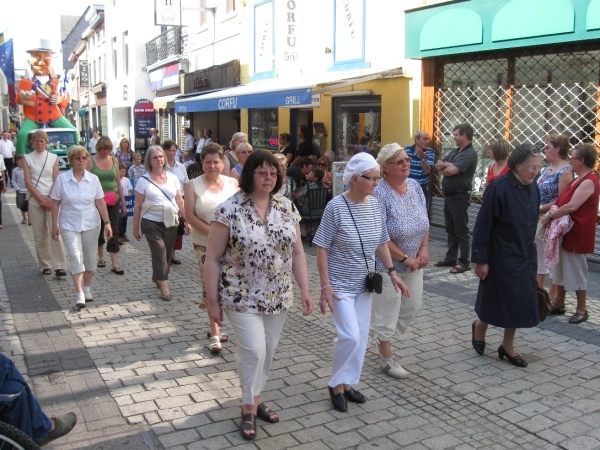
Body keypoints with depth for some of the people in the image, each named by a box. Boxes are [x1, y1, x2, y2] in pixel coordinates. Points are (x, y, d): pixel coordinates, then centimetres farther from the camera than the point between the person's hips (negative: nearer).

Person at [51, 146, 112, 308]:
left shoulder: (93, 179, -1)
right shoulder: (62, 179, -6)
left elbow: (100, 203, 1)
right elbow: (55, 203, -2)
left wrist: (107, 223, -3)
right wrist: (55, 225, -3)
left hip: (91, 225, 2)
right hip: (69, 226, -2)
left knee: (90, 258, 10)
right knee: (76, 258, -10)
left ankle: (87, 289, 27)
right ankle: (79, 295, -9)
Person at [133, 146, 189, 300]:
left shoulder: (172, 178, 6)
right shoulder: (143, 181, -2)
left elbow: (180, 202, 8)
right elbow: (138, 206, 0)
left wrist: (187, 221, 2)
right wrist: (136, 227, 0)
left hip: (171, 223, 3)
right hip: (152, 223, -3)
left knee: (167, 254, 9)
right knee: (159, 253, -10)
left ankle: (157, 278, 31)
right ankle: (164, 286, -4)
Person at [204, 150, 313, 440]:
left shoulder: (286, 207, 3)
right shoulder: (230, 209, -12)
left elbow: (297, 252, 8)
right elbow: (212, 259, -10)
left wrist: (304, 290, 4)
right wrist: (213, 301, -10)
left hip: (277, 297, 5)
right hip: (242, 297, -5)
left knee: (267, 353, 14)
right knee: (254, 351, -7)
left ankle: (253, 398, 36)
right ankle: (250, 407, 16)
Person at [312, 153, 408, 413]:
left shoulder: (375, 205, 0)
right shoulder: (336, 207, -17)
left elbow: (381, 243, 11)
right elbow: (322, 249, -14)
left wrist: (392, 272, 4)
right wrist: (325, 286, -18)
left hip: (364, 284, 6)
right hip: (340, 285, -6)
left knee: (362, 336, 10)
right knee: (350, 336, -11)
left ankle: (348, 384, 27)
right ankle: (336, 385, 12)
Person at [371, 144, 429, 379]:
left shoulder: (415, 186, 1)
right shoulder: (379, 194, -21)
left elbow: (424, 220, 8)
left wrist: (423, 249, -4)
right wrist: (405, 258, -17)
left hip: (413, 263, 7)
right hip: (388, 264, -7)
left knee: (413, 306, 17)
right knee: (387, 311, 5)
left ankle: (382, 334, 41)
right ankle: (387, 359, 23)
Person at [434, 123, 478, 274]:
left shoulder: (470, 154, -14)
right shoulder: (455, 152, 15)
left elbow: (452, 170, -24)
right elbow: (438, 164, 12)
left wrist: (443, 169, -2)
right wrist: (448, 165, -9)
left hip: (460, 196, -9)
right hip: (448, 195, 9)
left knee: (461, 230, -3)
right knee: (450, 229, 15)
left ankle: (464, 262, 3)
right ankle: (450, 258, 24)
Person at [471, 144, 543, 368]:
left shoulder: (533, 189, 2)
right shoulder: (498, 188, -18)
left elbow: (532, 223, 12)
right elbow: (483, 225, -16)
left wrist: (530, 249, 14)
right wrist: (480, 259, -15)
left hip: (525, 256, 7)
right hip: (502, 257, -6)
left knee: (520, 302, 11)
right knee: (498, 301, 5)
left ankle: (507, 346, 26)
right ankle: (479, 326, 35)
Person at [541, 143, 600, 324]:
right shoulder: (579, 180, 13)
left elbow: (572, 206, -29)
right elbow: (563, 201, 16)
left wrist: (551, 216, -18)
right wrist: (553, 211, -4)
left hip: (576, 234, -10)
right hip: (564, 231, 10)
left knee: (576, 270, 0)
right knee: (561, 268, 16)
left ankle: (581, 309, 12)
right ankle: (559, 304, 27)